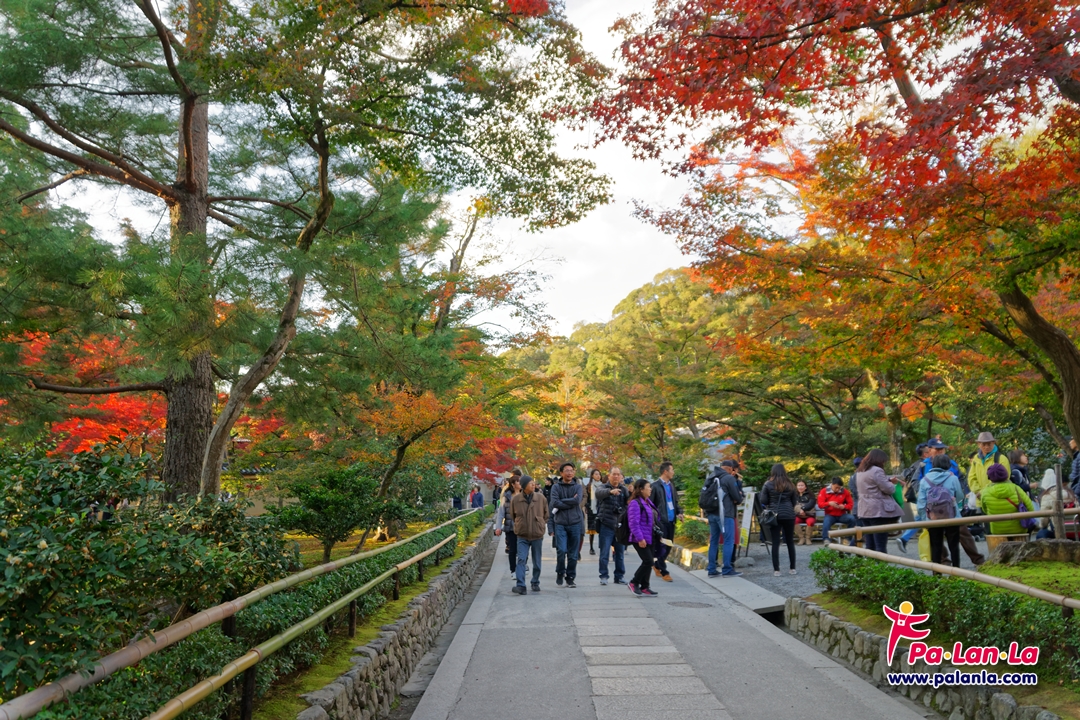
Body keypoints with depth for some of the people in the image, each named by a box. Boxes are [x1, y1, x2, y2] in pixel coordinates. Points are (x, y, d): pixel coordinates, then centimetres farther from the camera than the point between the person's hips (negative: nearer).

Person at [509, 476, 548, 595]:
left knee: (537, 562, 10)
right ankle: (520, 585, -14)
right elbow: (513, 516, 11)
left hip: (537, 536, 1)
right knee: (521, 559, -13)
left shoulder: (541, 498, -5)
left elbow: (546, 515, 10)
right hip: (522, 536, -1)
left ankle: (535, 583, 26)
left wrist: (541, 525, 8)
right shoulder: (515, 499, -7)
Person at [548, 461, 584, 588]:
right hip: (560, 523, -1)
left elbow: (577, 500, -12)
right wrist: (571, 503, -10)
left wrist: (561, 502, -10)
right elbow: (555, 503, -12)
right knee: (561, 550, -12)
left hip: (575, 523, 1)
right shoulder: (556, 487, 3)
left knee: (573, 554, 6)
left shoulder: (577, 486, 5)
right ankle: (560, 572, 13)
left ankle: (570, 578, 19)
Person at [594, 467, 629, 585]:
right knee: (604, 553, 0)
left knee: (620, 553, 9)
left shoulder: (624, 489, 10)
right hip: (606, 525, -4)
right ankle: (603, 576, 9)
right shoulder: (604, 487, -3)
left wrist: (631, 493, -22)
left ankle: (619, 576, 18)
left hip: (620, 526, 4)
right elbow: (598, 493, -28)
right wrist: (610, 491, -48)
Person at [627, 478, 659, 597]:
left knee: (648, 563, 9)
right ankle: (634, 583, 3)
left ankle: (644, 587, 17)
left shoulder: (648, 502, 15)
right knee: (648, 561, -12)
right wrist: (640, 538, -23)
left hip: (649, 538, 9)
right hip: (641, 540, -9)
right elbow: (634, 523, -20)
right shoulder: (635, 503, -15)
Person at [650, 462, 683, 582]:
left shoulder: (671, 486, 12)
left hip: (671, 521, 7)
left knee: (668, 546, 14)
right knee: (661, 547, -2)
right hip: (661, 521, -7)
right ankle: (664, 572, 6)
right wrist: (654, 519, -15)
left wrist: (679, 512, 4)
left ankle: (657, 565, 33)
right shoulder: (656, 486, -10)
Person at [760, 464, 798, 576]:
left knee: (775, 543, 0)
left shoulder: (768, 485, -3)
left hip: (775, 515, -2)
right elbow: (794, 502, 13)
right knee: (790, 542, 11)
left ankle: (776, 569, -1)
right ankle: (792, 568, 16)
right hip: (789, 515, 2)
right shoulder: (790, 485, 5)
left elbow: (763, 502, -3)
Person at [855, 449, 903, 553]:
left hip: (865, 511, 8)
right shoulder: (877, 470, -12)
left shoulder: (860, 472, 16)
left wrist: (888, 481, 23)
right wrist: (892, 484, 10)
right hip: (879, 511, -8)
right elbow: (888, 489, -11)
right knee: (880, 546, -7)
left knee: (870, 545, 11)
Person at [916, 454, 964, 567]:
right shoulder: (953, 478, -7)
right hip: (951, 518, -1)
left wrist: (923, 519, 5)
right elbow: (960, 497, 4)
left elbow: (921, 503, -2)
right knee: (954, 546, 11)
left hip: (932, 520, 1)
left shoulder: (925, 480, -1)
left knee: (935, 547, 8)